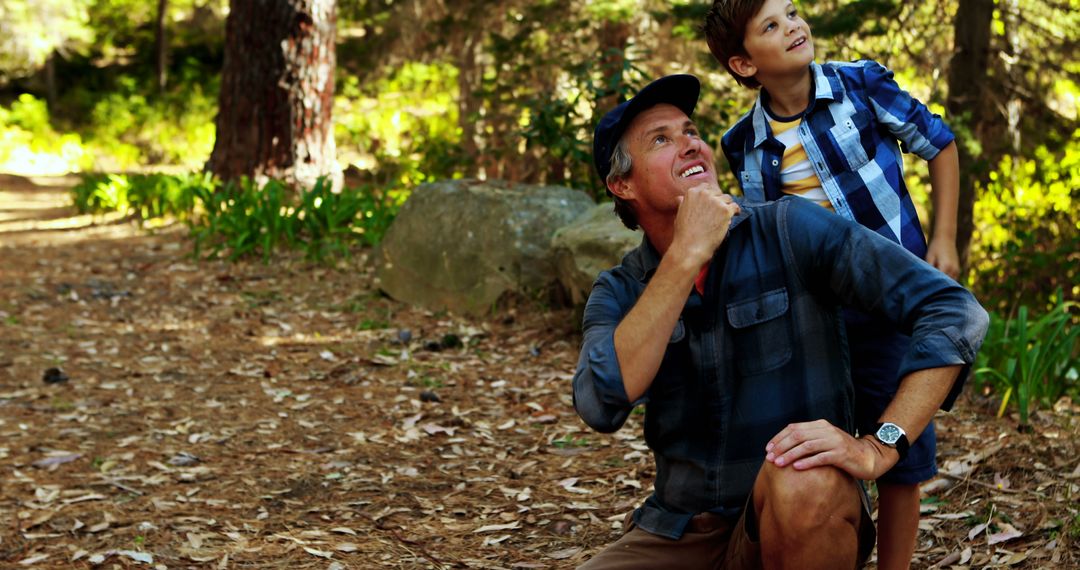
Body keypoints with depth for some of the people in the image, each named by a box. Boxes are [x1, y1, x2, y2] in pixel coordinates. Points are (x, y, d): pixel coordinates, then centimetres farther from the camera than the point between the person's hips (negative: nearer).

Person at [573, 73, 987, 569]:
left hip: (803, 524, -3)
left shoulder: (790, 231, -7)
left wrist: (877, 448, -25)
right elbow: (601, 405, -20)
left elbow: (954, 312, -13)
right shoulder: (618, 293, 2)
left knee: (801, 482, -37)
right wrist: (686, 255, -21)